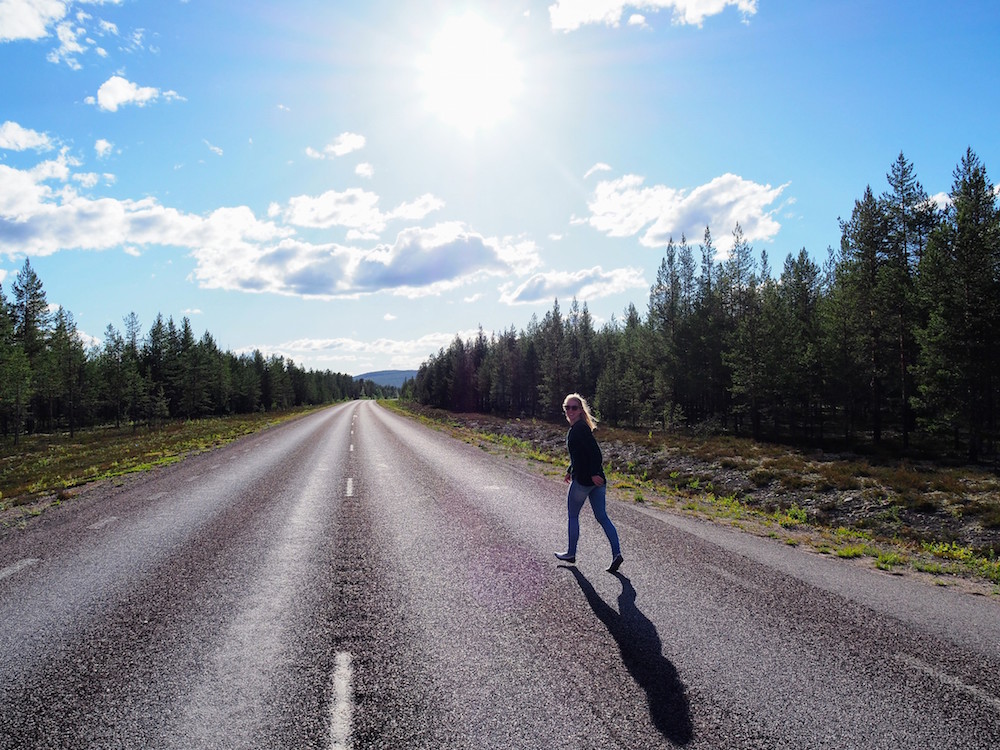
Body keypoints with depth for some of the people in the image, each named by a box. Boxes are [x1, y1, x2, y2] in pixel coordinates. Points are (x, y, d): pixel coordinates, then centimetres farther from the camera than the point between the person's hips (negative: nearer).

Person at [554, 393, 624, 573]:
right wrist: (570, 471, 28)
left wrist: (594, 473, -25)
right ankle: (616, 553, -1)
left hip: (583, 480, -9)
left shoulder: (579, 428, -15)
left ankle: (571, 553, 23)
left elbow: (595, 451, -23)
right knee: (602, 517, 7)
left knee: (573, 516, 10)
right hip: (597, 480, 9)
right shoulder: (577, 427, 15)